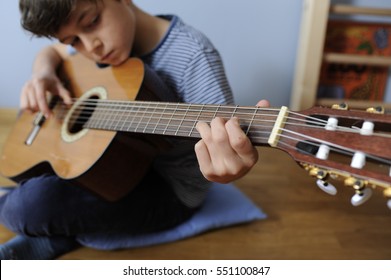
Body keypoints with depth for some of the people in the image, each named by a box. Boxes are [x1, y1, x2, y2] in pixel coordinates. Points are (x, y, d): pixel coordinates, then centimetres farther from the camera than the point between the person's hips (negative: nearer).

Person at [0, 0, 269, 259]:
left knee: (32, 202, -24)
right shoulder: (108, 42, 1)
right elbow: (51, 52, 17)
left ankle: (38, 244, 9)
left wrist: (231, 162, -54)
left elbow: (222, 128, -30)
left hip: (171, 189, -8)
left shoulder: (193, 55, -23)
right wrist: (42, 75, -7)